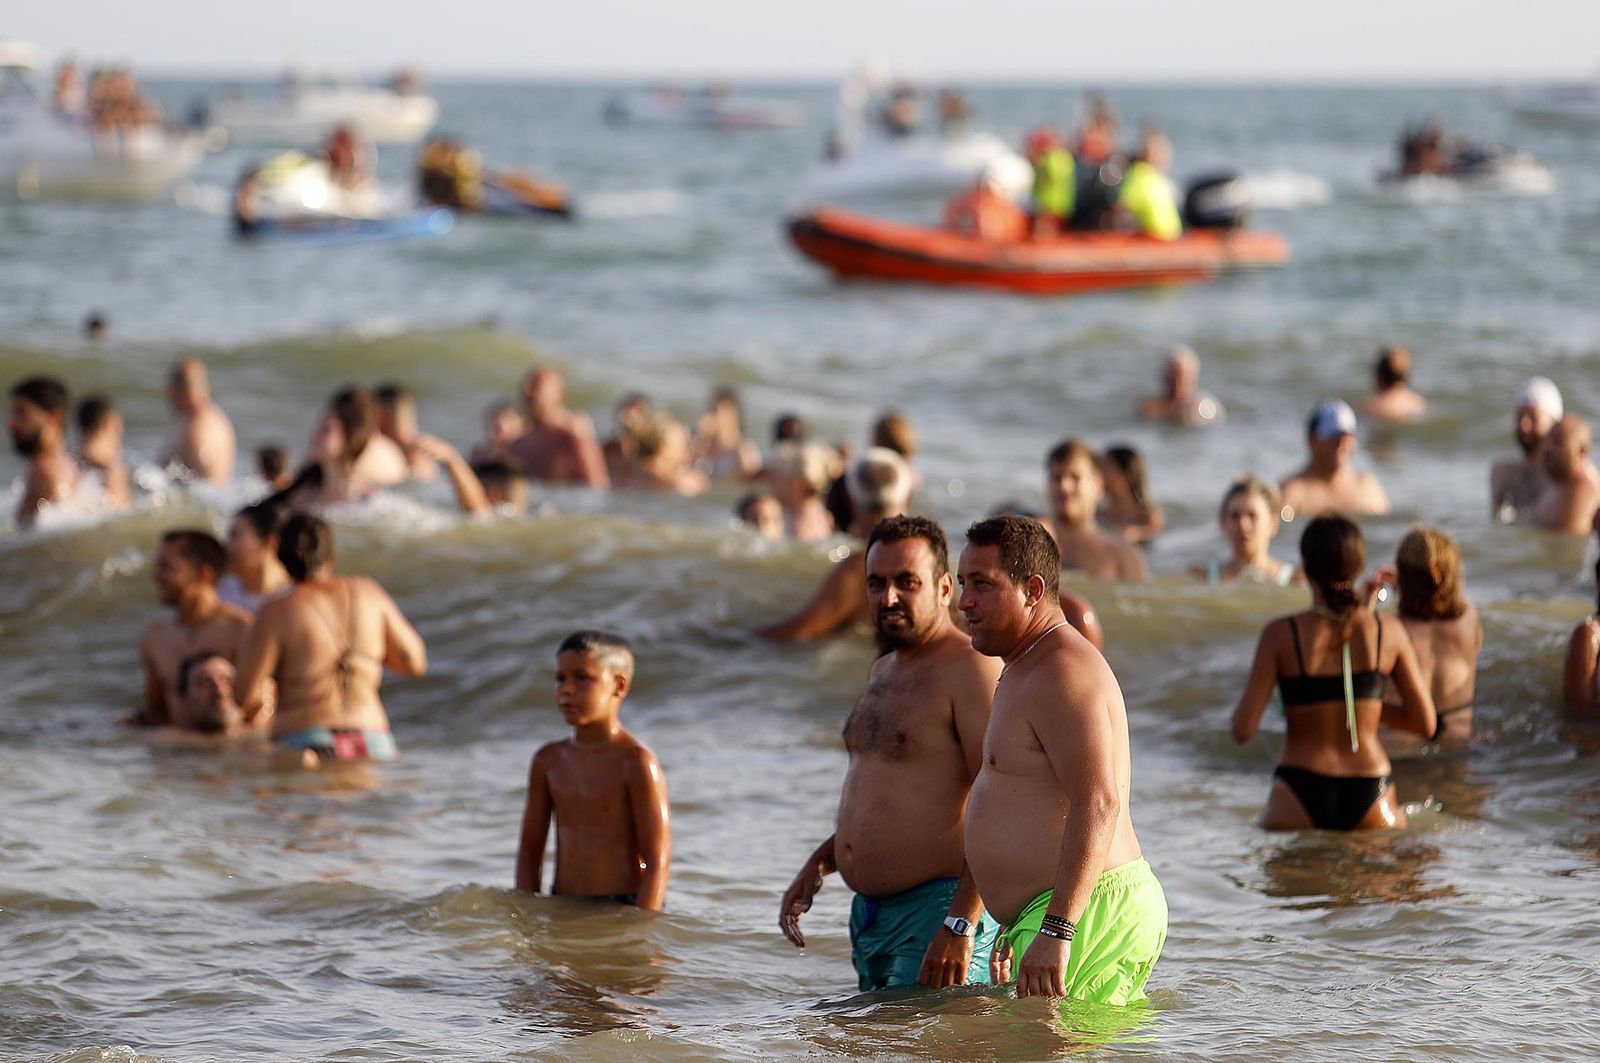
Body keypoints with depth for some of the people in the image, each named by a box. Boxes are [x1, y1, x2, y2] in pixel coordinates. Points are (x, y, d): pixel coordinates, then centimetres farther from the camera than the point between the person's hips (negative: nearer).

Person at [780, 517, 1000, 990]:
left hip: (939, 911, -9)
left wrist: (961, 923, -25)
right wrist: (820, 861, 17)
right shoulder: (884, 671, 19)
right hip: (869, 914, 9)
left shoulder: (970, 668, -11)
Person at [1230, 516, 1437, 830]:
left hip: (1299, 795, -1)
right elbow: (1427, 724, 7)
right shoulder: (1388, 631, 2)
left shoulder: (1280, 634, -4)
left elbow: (1243, 731, -5)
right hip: (1369, 794, 1)